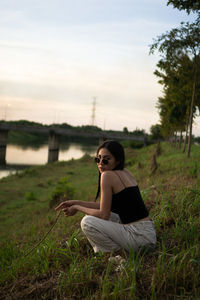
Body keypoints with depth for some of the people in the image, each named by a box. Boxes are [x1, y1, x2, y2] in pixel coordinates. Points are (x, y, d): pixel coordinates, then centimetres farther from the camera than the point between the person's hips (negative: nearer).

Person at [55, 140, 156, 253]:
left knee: (87, 222, -11)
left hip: (140, 235, -10)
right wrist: (76, 202, 13)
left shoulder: (108, 175, -15)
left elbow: (104, 215, -12)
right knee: (94, 215, 18)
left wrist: (77, 208, 1)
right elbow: (105, 206, 15)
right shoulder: (125, 172, 12)